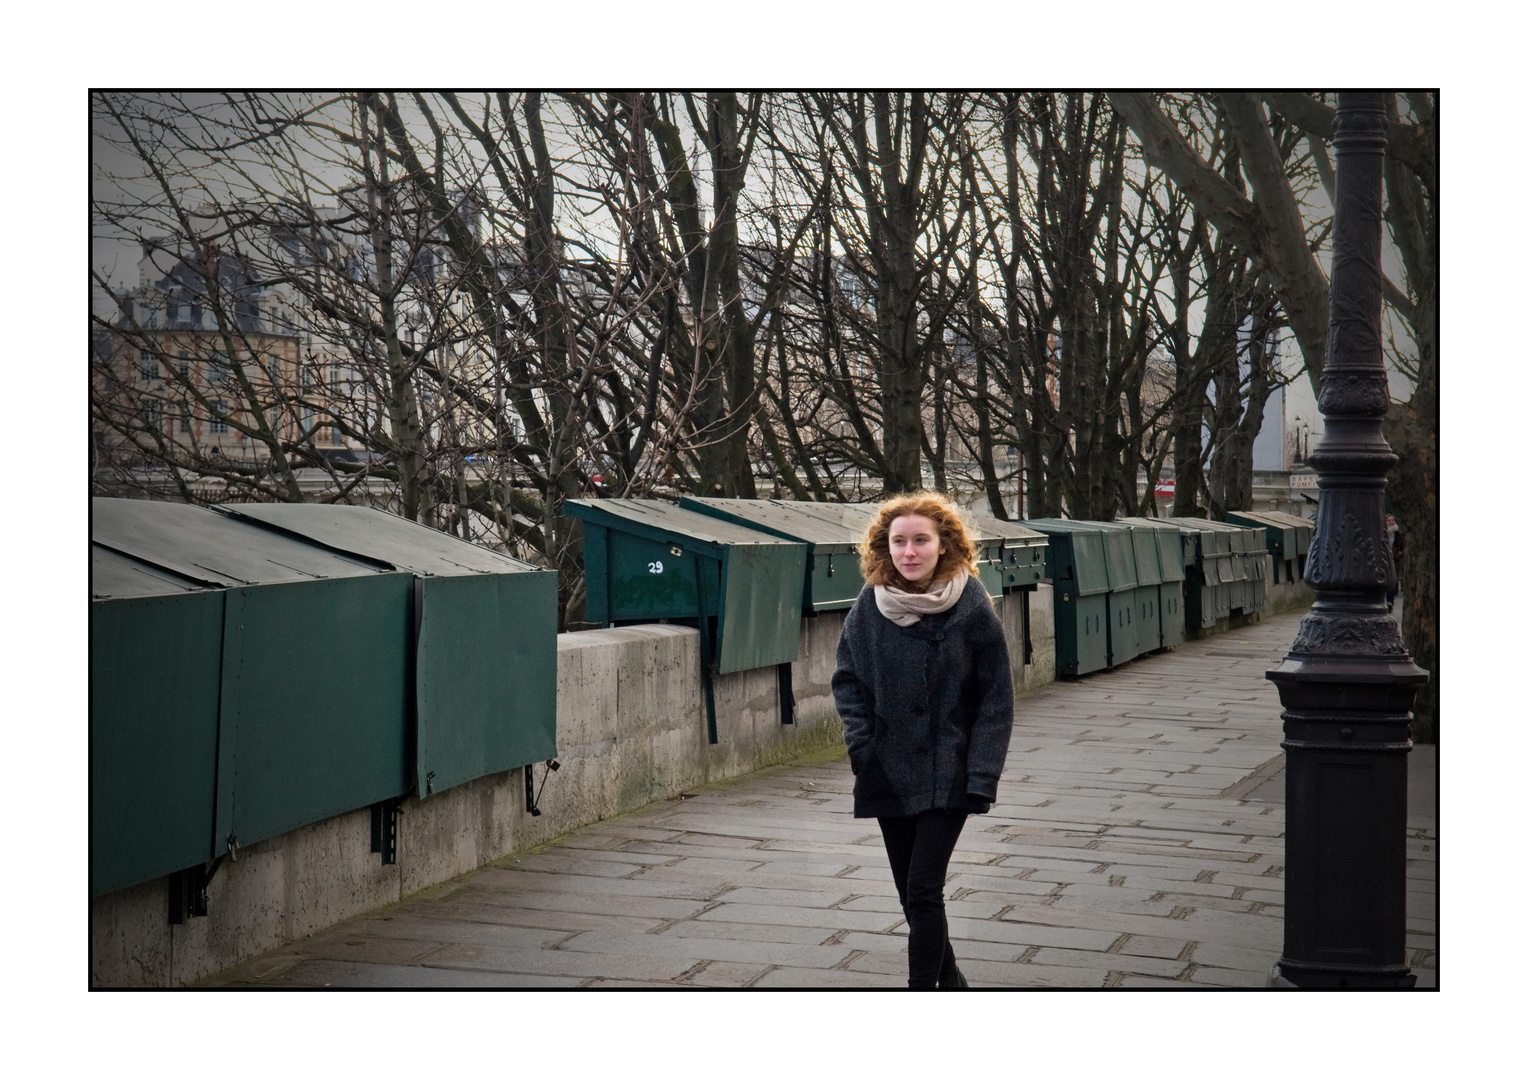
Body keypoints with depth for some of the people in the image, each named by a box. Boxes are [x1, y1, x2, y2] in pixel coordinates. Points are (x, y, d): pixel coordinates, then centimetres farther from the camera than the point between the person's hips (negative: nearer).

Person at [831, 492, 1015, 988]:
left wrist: (982, 774, -11)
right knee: (911, 894, 13)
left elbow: (996, 696, -5)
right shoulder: (870, 605, -3)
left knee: (923, 889, -12)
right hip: (889, 775, 4)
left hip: (947, 775, -3)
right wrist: (860, 742, -4)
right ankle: (947, 978, 34)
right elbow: (847, 678, 10)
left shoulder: (971, 606, -10)